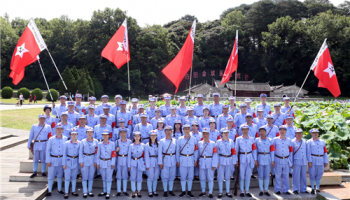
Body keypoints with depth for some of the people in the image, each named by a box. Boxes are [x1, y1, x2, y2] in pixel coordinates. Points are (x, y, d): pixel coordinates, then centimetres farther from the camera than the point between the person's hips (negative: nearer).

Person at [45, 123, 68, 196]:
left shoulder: (65, 139, 0)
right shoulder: (51, 139, -5)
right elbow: (48, 150, -1)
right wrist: (48, 161, -4)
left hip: (61, 159, 2)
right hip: (53, 159, -2)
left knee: (60, 175, 12)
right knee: (51, 176, 2)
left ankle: (59, 189, 24)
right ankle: (49, 191, 12)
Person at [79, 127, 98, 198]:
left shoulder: (96, 141, 2)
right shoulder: (83, 141, -1)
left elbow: (97, 152, 3)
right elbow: (80, 151, 0)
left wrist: (96, 161, -2)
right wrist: (81, 161, -5)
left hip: (92, 160, 1)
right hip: (85, 160, -1)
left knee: (91, 176, 8)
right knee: (84, 177, 1)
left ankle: (90, 191, 19)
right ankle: (85, 192, 9)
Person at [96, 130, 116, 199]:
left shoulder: (112, 144, -6)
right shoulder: (100, 144, 1)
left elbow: (114, 155, -5)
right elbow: (98, 154, 5)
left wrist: (113, 164, -8)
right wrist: (98, 163, 4)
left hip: (109, 163, -3)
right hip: (102, 162, 3)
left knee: (108, 178, 1)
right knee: (104, 178, 14)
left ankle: (108, 193, 10)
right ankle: (104, 191, 27)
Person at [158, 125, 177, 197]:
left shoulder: (175, 140, 6)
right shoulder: (162, 141, -1)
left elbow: (176, 151, 9)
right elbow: (159, 152, -3)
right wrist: (160, 162, -8)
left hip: (173, 160, 3)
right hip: (165, 160, -2)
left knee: (172, 176, 9)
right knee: (165, 176, 1)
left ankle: (170, 190, 21)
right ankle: (165, 191, 13)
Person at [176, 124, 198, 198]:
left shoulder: (194, 139, 3)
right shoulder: (180, 139, 1)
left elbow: (195, 150, 7)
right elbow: (177, 151, 4)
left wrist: (195, 160, 4)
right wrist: (178, 161, 2)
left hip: (191, 159, 1)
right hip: (182, 159, -1)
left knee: (190, 176, 6)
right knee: (183, 176, 2)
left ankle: (189, 191, 17)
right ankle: (183, 191, 14)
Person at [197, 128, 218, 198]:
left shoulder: (213, 143, -3)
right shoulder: (199, 143, 5)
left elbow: (215, 155, -6)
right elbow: (198, 153, 10)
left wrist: (214, 165, -11)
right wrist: (197, 161, 5)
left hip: (209, 163, -2)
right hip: (201, 162, 3)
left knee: (210, 178, 2)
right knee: (202, 178, 10)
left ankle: (210, 193, 13)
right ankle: (203, 192, 24)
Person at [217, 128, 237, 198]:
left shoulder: (231, 142, 4)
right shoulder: (218, 142, -1)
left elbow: (234, 152, 7)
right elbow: (216, 152, 0)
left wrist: (234, 162, 4)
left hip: (229, 161, 2)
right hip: (221, 160, -2)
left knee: (228, 176, 9)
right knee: (220, 176, 1)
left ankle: (227, 192, 20)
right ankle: (220, 192, 12)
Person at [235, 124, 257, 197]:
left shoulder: (252, 139, 6)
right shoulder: (238, 139, 2)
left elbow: (254, 149, 8)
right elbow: (236, 150, 4)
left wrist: (255, 159, 4)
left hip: (250, 158, 2)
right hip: (242, 158, -2)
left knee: (248, 175, 6)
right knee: (242, 175, 1)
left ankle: (247, 191, 16)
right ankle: (242, 191, 12)